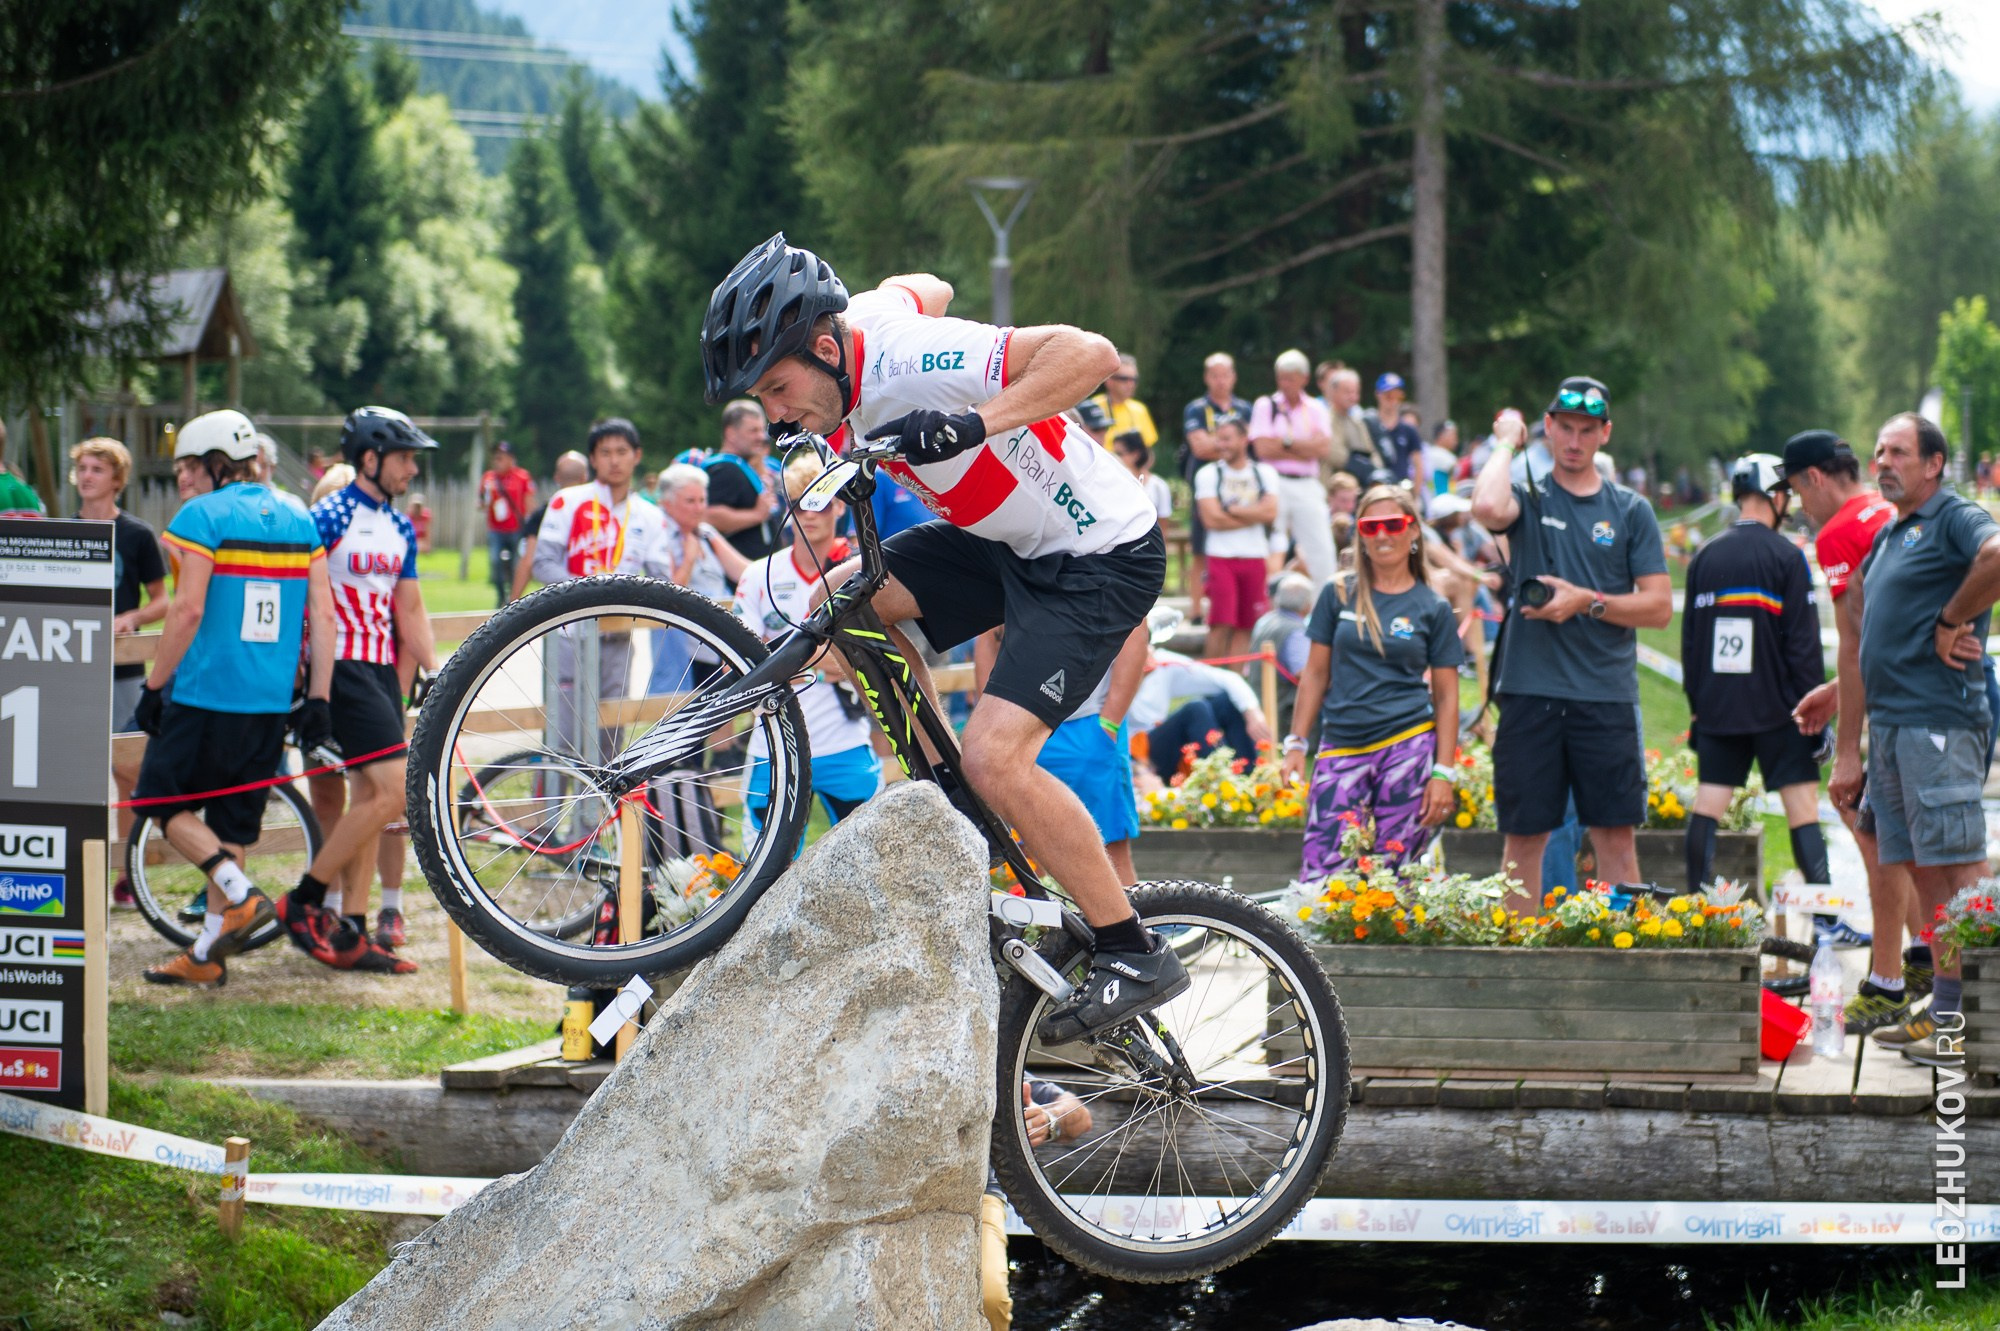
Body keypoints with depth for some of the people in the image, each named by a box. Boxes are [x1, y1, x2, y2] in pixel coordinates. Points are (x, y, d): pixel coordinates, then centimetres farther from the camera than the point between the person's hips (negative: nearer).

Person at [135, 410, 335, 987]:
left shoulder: (203, 516, -8)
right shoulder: (299, 521, 11)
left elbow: (188, 610, -15)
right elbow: (323, 615, 7)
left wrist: (153, 687, -8)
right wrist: (318, 700, 9)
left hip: (206, 695, -6)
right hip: (272, 702, 6)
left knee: (164, 800, 8)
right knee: (232, 820, 12)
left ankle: (240, 895, -9)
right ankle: (208, 955, 13)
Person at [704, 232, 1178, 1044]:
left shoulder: (911, 369, -29)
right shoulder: (856, 321, -5)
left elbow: (1090, 352, -37)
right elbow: (928, 291, 19)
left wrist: (976, 422, -46)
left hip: (1100, 559, -9)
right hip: (1001, 542, 9)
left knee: (995, 758, -20)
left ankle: (1136, 956, -7)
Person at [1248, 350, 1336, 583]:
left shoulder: (1316, 409, 11)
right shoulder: (1266, 405, 5)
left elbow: (1323, 449, -2)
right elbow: (1263, 449, -7)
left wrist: (1284, 442, -7)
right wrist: (1305, 448, -4)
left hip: (1308, 486, 2)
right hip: (1275, 483, -2)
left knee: (1321, 550, -3)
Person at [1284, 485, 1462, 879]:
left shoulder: (1432, 608, 4)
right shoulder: (1339, 594, 8)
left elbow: (1446, 698, 5)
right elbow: (1315, 674, 12)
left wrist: (1443, 773, -2)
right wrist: (1296, 744, 7)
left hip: (1407, 747, -1)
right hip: (1341, 748, 1)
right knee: (1319, 879, -10)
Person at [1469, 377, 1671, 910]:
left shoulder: (1629, 511, 9)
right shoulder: (1528, 498, 6)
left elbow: (1659, 606, 5)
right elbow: (1488, 508, -19)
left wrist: (1587, 602, -8)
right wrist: (1506, 442, -4)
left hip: (1607, 694, 1)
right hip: (1531, 691, -1)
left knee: (1615, 835, -1)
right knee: (1524, 835, 2)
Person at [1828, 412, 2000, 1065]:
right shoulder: (1886, 537, 21)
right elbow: (1860, 650, 22)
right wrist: (1847, 753, 19)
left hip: (1940, 720, -9)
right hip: (1889, 724, 9)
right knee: (1922, 871, 10)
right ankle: (1943, 1008, 14)